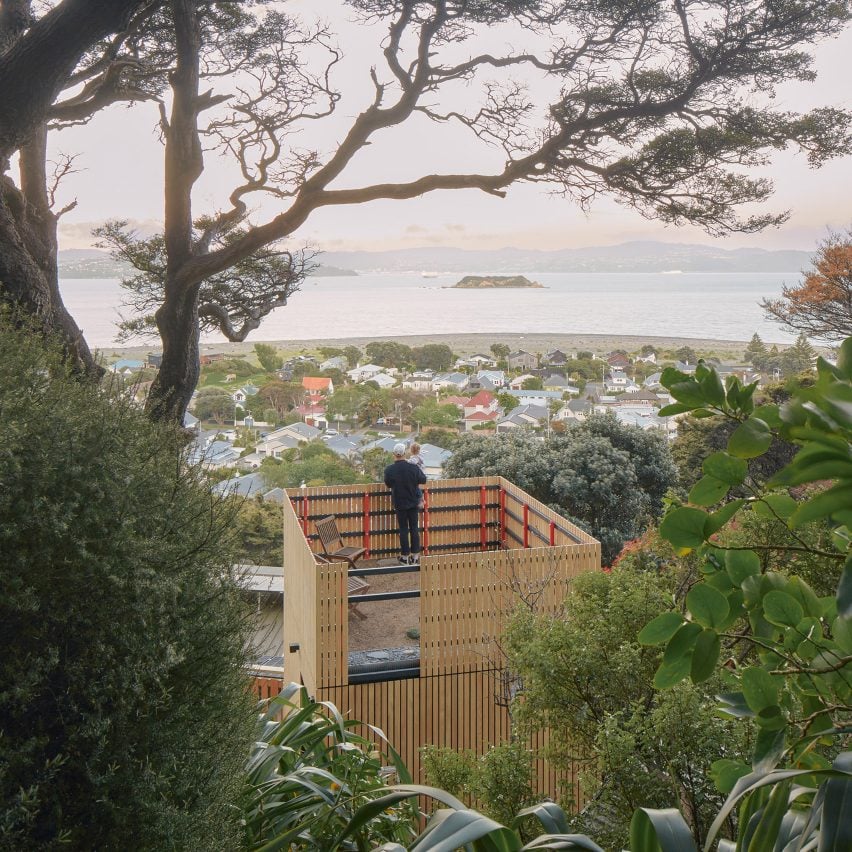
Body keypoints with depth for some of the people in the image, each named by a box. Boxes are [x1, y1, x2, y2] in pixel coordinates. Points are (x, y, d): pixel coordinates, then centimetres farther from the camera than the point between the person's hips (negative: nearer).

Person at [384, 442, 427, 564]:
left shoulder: (389, 470, -16)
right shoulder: (413, 468, -16)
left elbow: (388, 484, 1)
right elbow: (423, 479, 0)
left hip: (399, 504, 0)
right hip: (413, 502, 0)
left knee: (403, 529, 9)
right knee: (414, 528, 10)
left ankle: (405, 556, 13)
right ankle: (415, 555, 12)